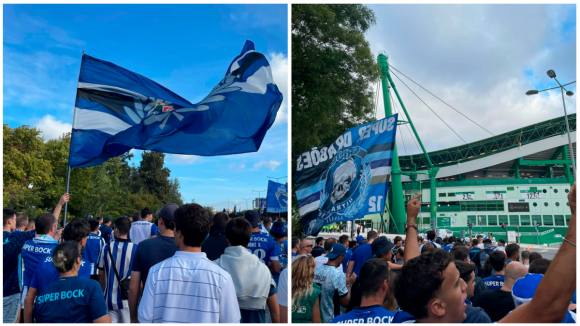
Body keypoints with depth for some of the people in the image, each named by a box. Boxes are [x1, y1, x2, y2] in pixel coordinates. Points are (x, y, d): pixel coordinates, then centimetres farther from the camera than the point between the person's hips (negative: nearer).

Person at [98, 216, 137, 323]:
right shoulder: (135, 248, -12)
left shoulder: (106, 247, -3)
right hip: (128, 298, -2)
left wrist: (103, 292, 19)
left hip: (110, 298, 3)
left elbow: (101, 274, 5)